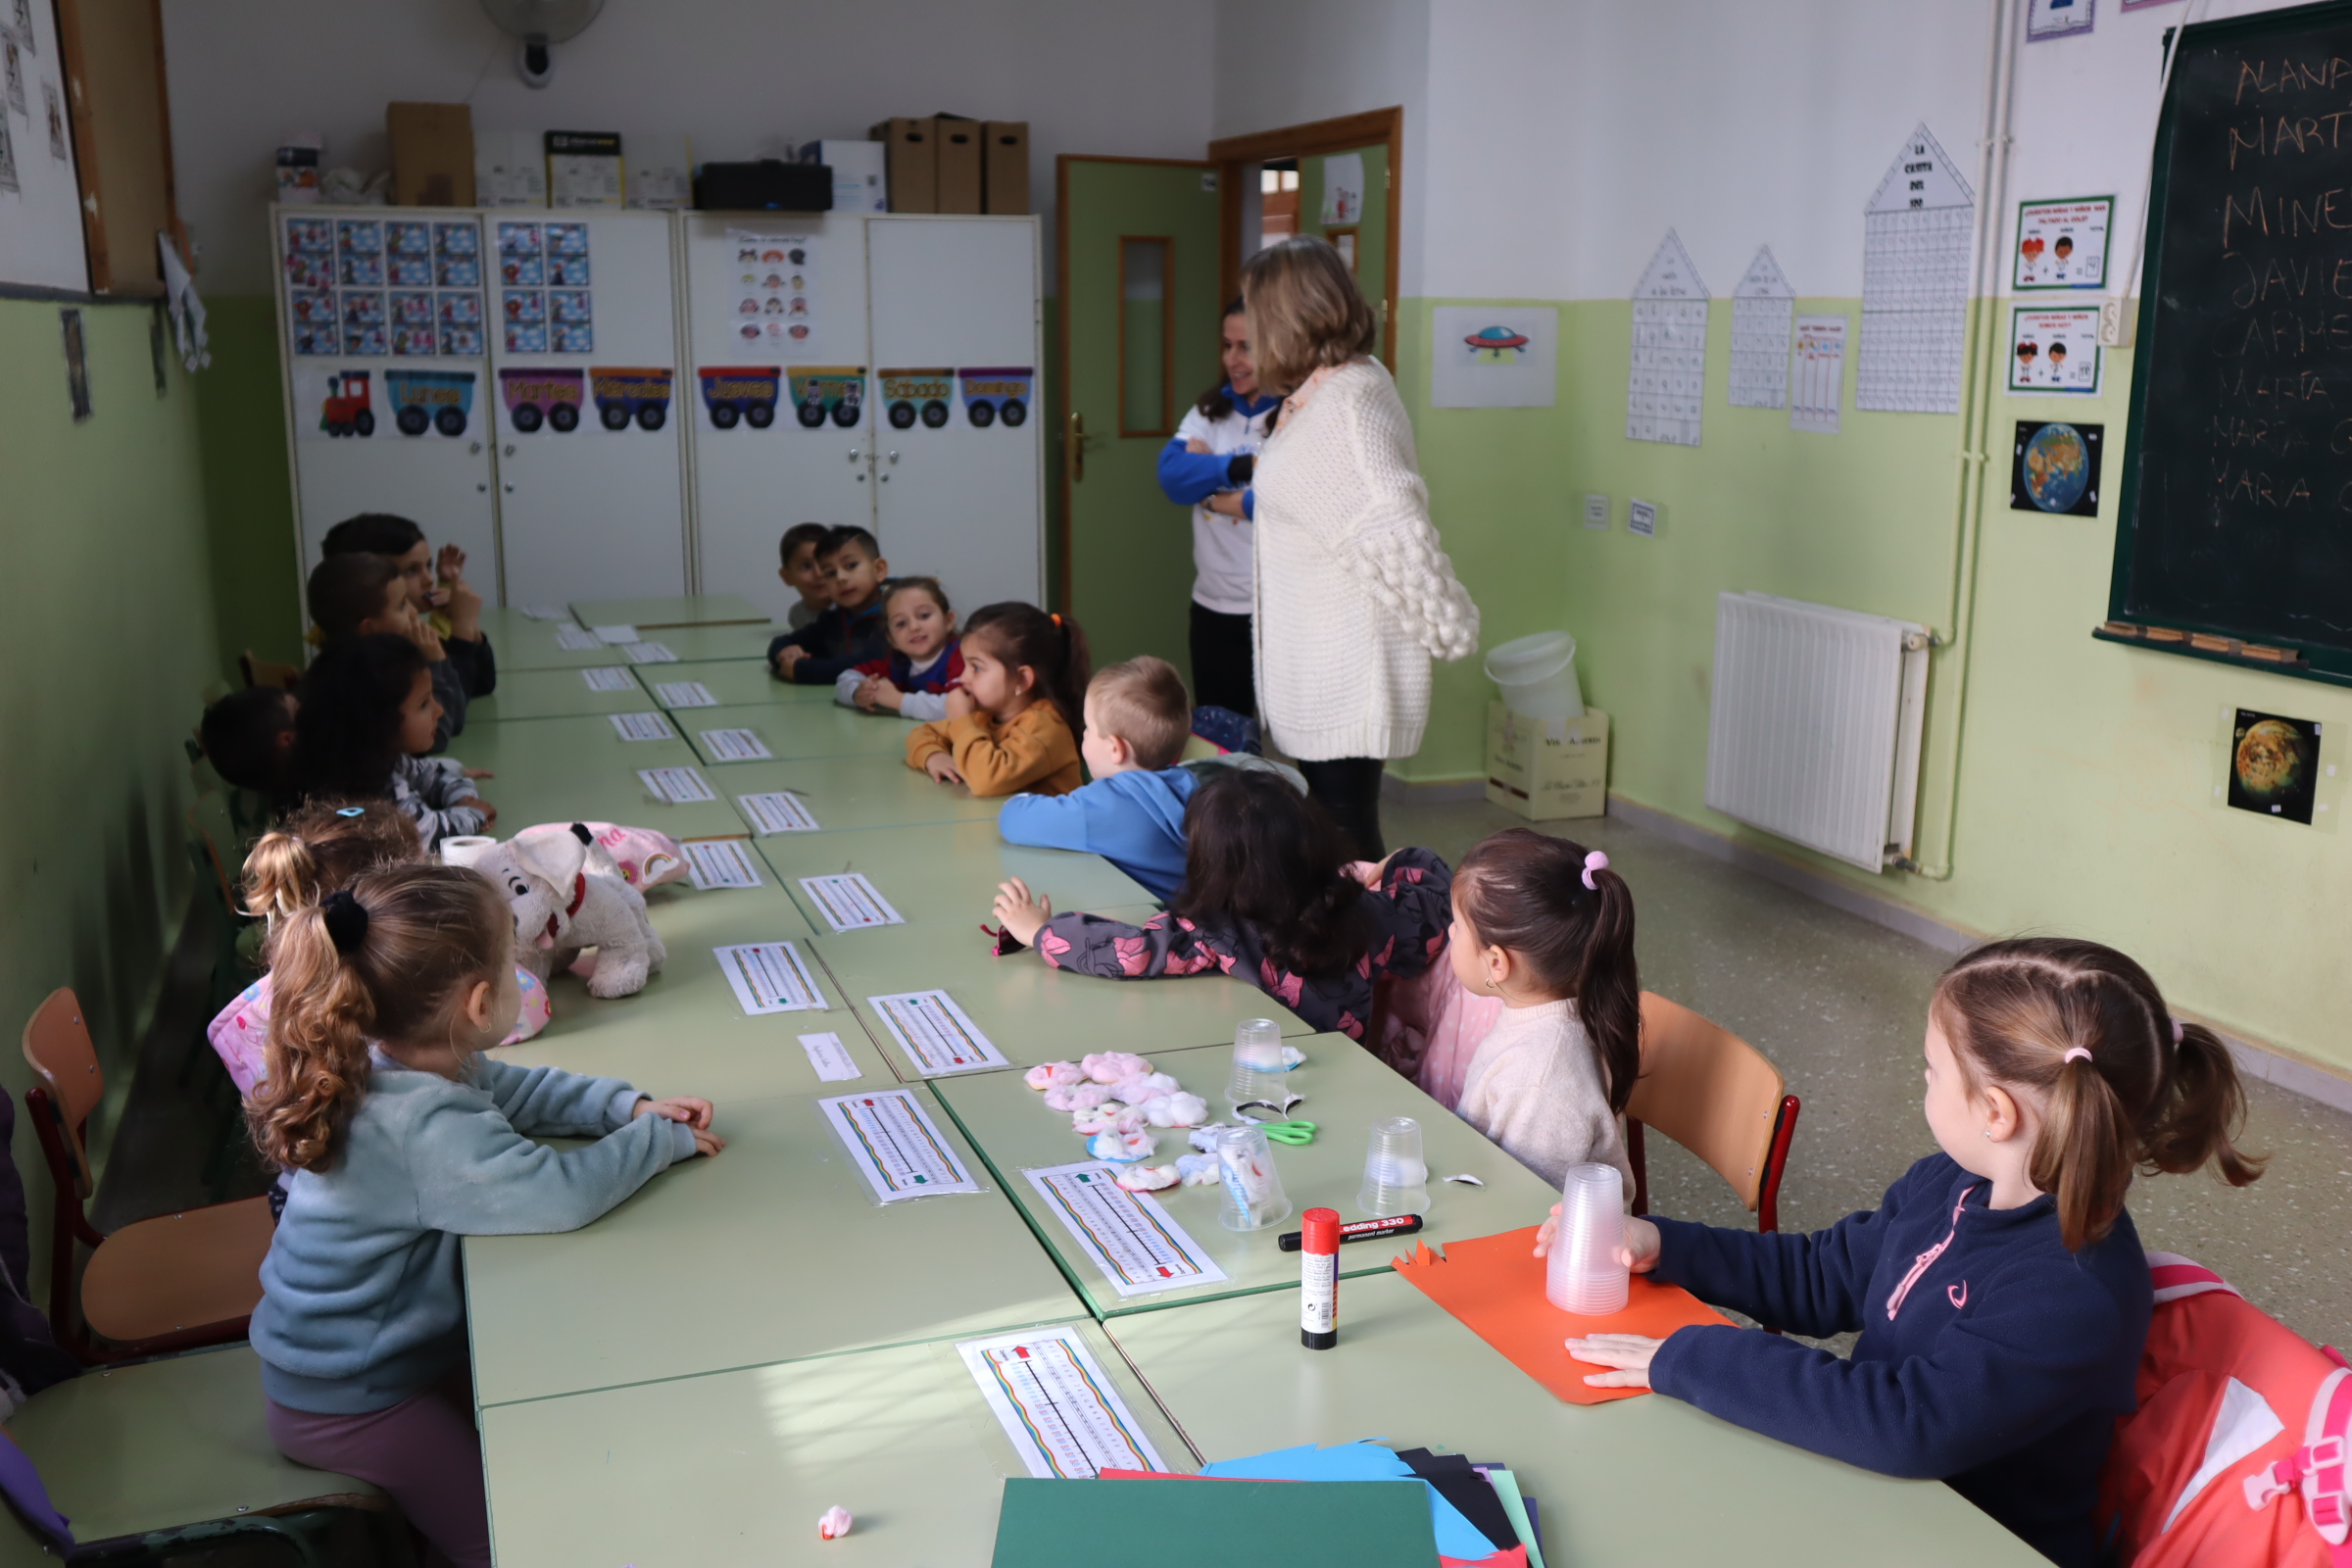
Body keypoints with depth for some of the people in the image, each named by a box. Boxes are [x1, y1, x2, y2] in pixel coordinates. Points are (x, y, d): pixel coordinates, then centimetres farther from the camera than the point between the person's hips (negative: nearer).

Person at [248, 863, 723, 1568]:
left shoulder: (382, 1060, -9)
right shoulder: (422, 1127, -38)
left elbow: (509, 1087, 6)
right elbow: (561, 1193, -43)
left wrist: (627, 1105, -8)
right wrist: (660, 1138, -24)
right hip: (346, 1402, -9)